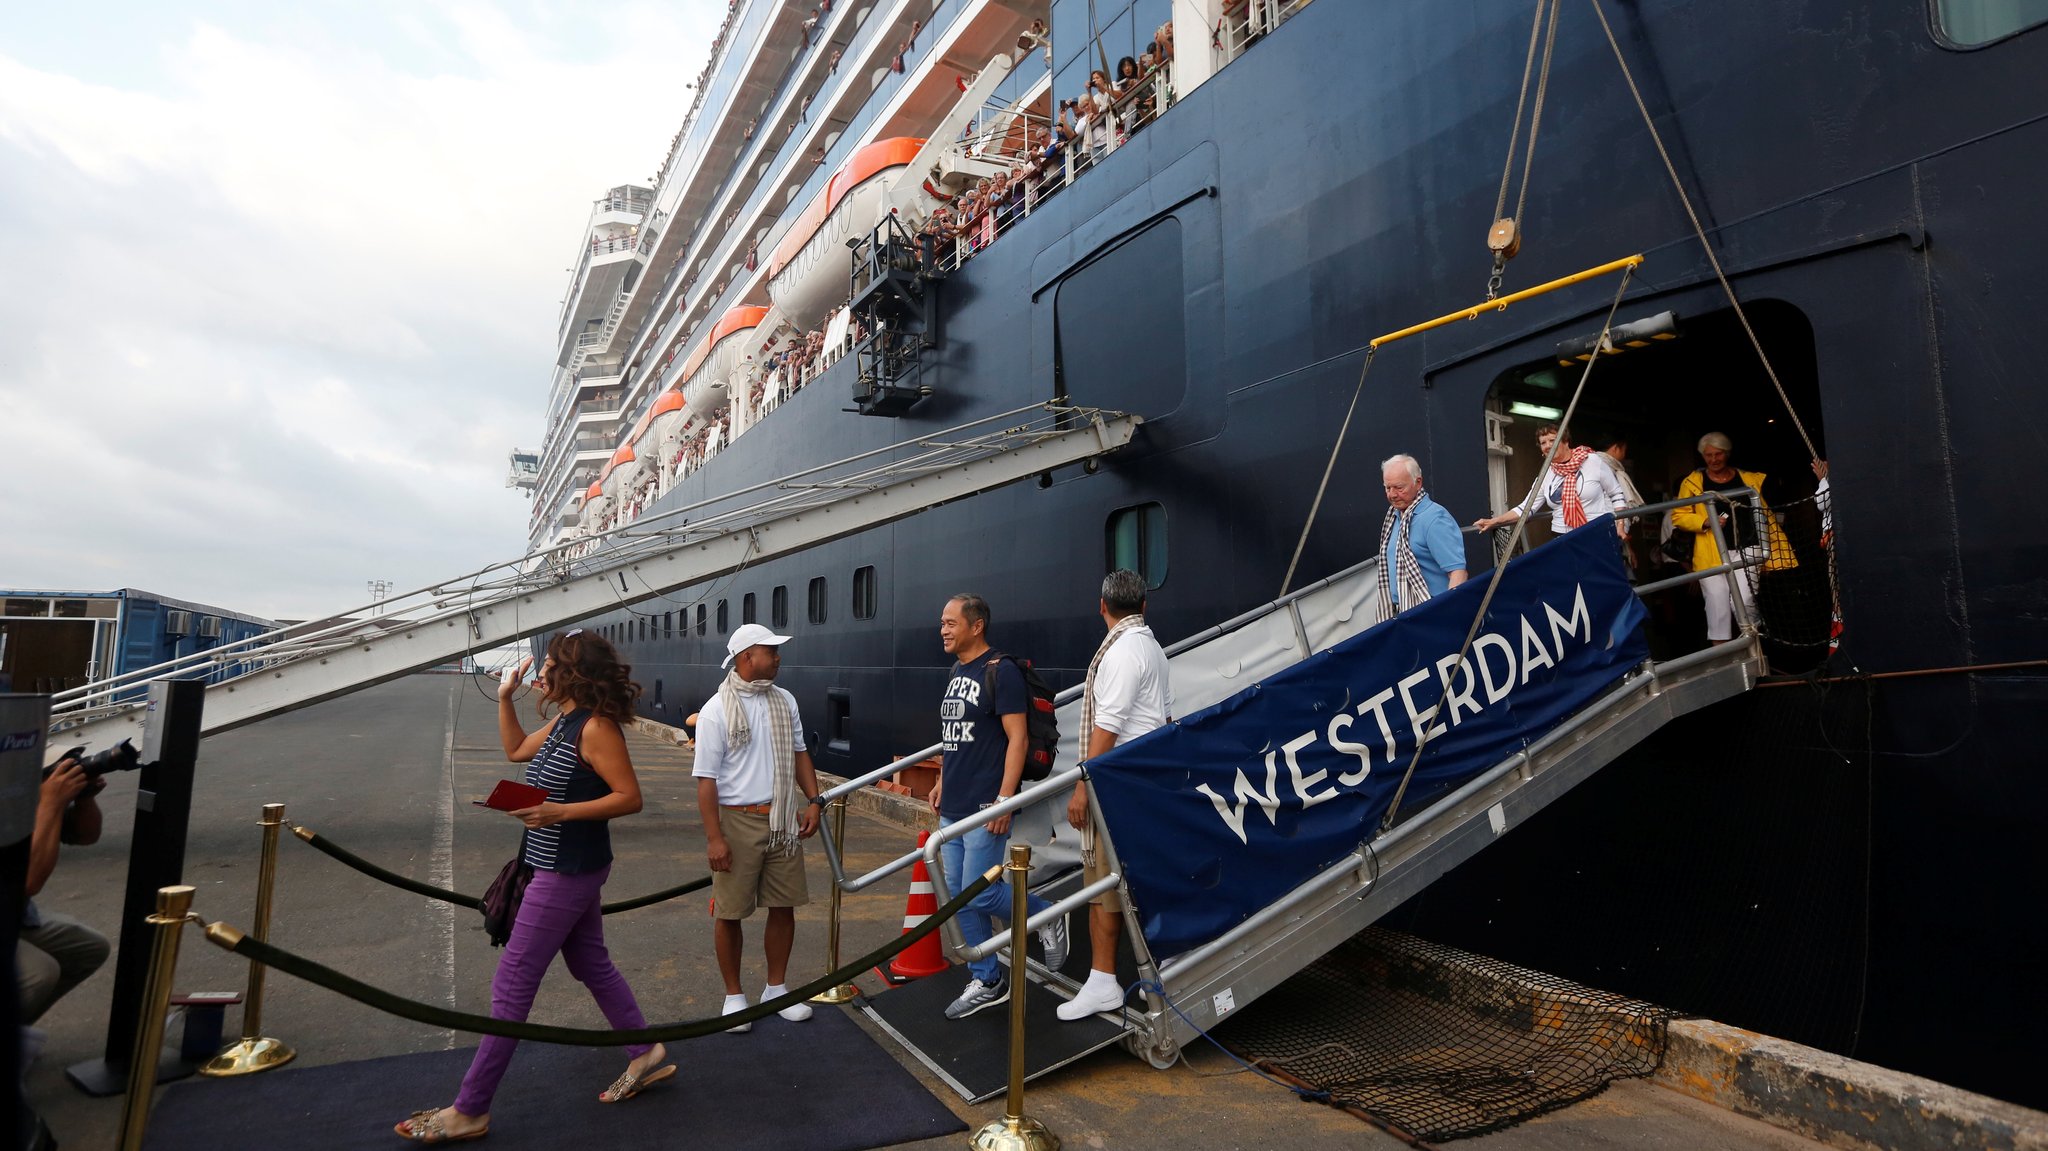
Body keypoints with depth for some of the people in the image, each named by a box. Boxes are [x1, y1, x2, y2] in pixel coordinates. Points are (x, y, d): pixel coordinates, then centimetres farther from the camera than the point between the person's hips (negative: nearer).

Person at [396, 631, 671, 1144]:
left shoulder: (596, 726, -22)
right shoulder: (565, 722, 7)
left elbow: (630, 797, -24)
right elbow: (516, 750, 23)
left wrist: (560, 813, -30)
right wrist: (505, 696, 14)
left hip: (566, 873, -10)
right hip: (568, 868, 10)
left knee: (511, 985, 0)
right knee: (592, 966, 18)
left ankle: (468, 1112, 13)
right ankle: (646, 1056, 28)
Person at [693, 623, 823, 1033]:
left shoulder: (785, 701, 6)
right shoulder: (716, 710, -10)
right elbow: (706, 779, -11)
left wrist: (813, 801, 5)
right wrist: (714, 837, -14)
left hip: (783, 821, 5)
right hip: (738, 821, -5)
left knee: (784, 906, 11)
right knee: (730, 913, 6)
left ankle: (776, 989, 27)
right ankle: (734, 995, 24)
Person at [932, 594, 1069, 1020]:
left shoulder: (1001, 671, -13)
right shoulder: (956, 673, 13)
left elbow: (1018, 739, -17)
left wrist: (1005, 799, -21)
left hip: (984, 809, -9)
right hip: (952, 809, 9)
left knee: (979, 895, -6)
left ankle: (1046, 917, 20)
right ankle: (987, 982, 24)